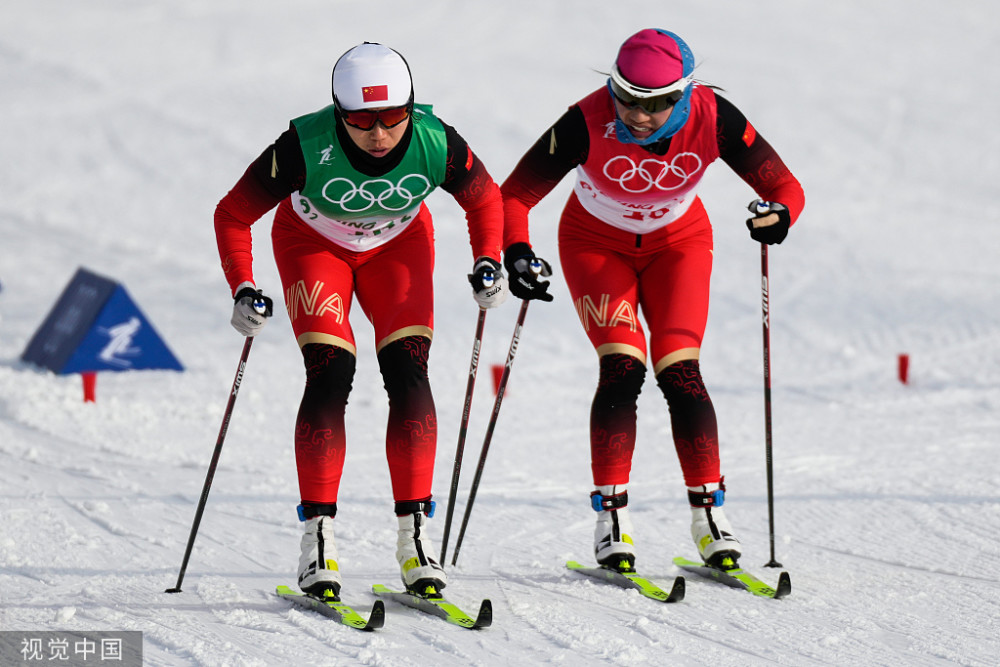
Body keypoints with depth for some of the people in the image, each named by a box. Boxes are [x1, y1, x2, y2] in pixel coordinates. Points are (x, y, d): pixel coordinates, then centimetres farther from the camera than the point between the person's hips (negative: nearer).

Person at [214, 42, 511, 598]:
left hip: (397, 245, 2)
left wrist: (489, 263, -20)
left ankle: (414, 532, -8)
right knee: (330, 375, -17)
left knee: (408, 374, -14)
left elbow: (486, 199, -7)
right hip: (313, 241, -1)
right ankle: (318, 536, -13)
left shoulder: (436, 144, -30)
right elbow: (233, 215, -21)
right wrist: (244, 290, -30)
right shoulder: (306, 147, -35)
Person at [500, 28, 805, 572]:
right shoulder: (589, 123, -33)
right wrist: (517, 254, -45)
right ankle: (611, 516, -8)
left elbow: (785, 189, -21)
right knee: (622, 369, -17)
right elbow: (515, 195, -27)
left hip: (677, 242, 1)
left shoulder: (712, 119, -29)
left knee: (680, 373, -12)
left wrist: (779, 216, -44)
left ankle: (709, 514, 0)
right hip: (597, 243, -1)